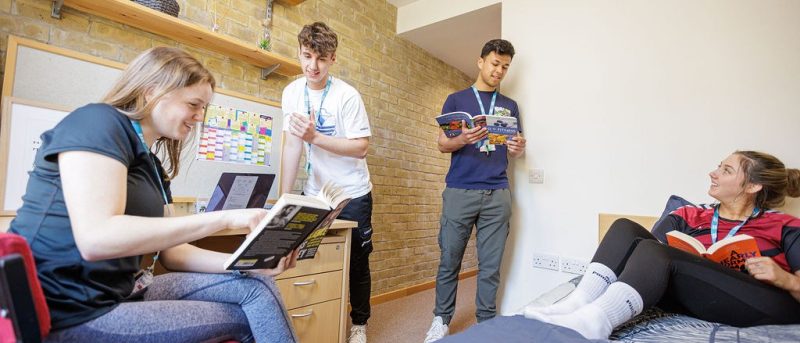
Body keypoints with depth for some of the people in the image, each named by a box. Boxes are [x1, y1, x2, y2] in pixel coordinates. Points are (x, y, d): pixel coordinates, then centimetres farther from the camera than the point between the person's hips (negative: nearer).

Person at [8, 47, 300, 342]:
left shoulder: (150, 165, 10)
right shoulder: (98, 122, -14)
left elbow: (171, 251, 8)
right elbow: (96, 239, -29)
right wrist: (223, 218, -28)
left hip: (120, 292, 7)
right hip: (69, 313, -7)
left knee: (255, 284, -5)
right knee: (246, 318, -8)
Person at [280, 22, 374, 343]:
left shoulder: (347, 96, -15)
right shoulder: (292, 92, -3)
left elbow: (361, 148, -18)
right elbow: (292, 146, -6)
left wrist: (315, 137, -28)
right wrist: (284, 198, -10)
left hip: (352, 194, -3)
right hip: (314, 193, 4)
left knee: (356, 261, 6)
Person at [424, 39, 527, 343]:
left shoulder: (510, 106, 18)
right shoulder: (456, 99, 10)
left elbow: (514, 149, 17)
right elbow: (442, 144, 5)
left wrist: (517, 148, -7)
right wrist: (463, 139, -17)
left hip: (497, 194, 2)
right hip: (460, 191, -2)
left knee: (490, 265, 5)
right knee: (449, 260, 4)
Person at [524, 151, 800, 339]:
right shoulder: (691, 215, 21)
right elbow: (653, 245, 13)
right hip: (693, 296, 4)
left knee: (657, 253, -28)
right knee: (626, 228, -12)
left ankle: (591, 322, -44)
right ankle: (579, 304, -32)